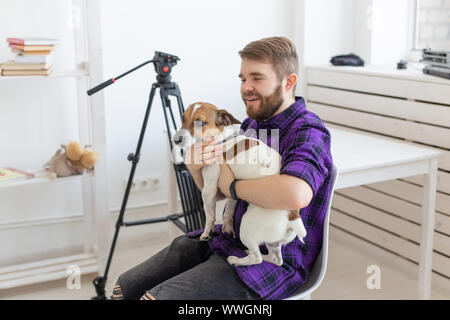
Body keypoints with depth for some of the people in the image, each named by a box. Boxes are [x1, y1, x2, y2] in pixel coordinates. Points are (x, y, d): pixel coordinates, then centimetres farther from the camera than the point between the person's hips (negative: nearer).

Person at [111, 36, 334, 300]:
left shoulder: (308, 132, -16)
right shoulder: (253, 123, 11)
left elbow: (296, 194, -39)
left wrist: (234, 185, -21)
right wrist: (195, 167, -11)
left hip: (272, 260, -8)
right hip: (229, 240, 8)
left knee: (155, 297, -23)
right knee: (125, 287, 0)